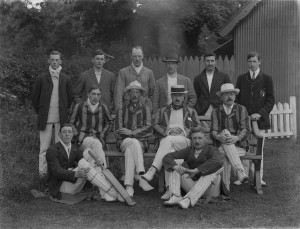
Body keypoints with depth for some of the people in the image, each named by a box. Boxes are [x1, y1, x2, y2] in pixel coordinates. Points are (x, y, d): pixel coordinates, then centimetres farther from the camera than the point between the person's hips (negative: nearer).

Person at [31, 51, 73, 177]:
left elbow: (70, 98, 15)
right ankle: (42, 172, 8)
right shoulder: (41, 78, 2)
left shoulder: (66, 79, 6)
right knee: (44, 147, 1)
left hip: (61, 118, 1)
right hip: (45, 119, -1)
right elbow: (34, 98, 9)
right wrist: (40, 112, 9)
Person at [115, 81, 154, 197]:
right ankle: (141, 177, -43)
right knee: (134, 143, -35)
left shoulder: (145, 109, 13)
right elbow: (119, 131, 4)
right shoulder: (122, 110, 14)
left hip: (141, 142, 0)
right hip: (124, 142, 0)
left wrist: (132, 132, -11)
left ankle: (129, 186, -42)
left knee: (129, 149, -33)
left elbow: (148, 130, 1)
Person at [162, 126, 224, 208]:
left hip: (209, 188, -3)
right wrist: (176, 167, -26)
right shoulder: (189, 150, 6)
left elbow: (218, 161, -32)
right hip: (193, 187, 4)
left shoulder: (211, 150, -6)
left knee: (214, 168, -31)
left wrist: (195, 171, -32)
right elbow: (167, 158, -3)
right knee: (173, 166, -6)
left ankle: (188, 199, -44)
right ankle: (175, 196, -33)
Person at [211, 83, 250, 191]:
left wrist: (236, 138, -24)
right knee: (226, 132, -34)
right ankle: (240, 171, -45)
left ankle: (225, 187, -29)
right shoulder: (216, 112, 12)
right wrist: (218, 136, -25)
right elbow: (213, 131, 2)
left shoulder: (241, 109, 9)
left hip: (239, 145, 0)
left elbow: (246, 129, -2)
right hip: (221, 146, 0)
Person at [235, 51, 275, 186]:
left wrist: (260, 114, -11)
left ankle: (258, 177, 7)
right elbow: (237, 99, 12)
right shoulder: (241, 78, 11)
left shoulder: (267, 79, 5)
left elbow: (271, 100, 2)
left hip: (260, 119, -1)